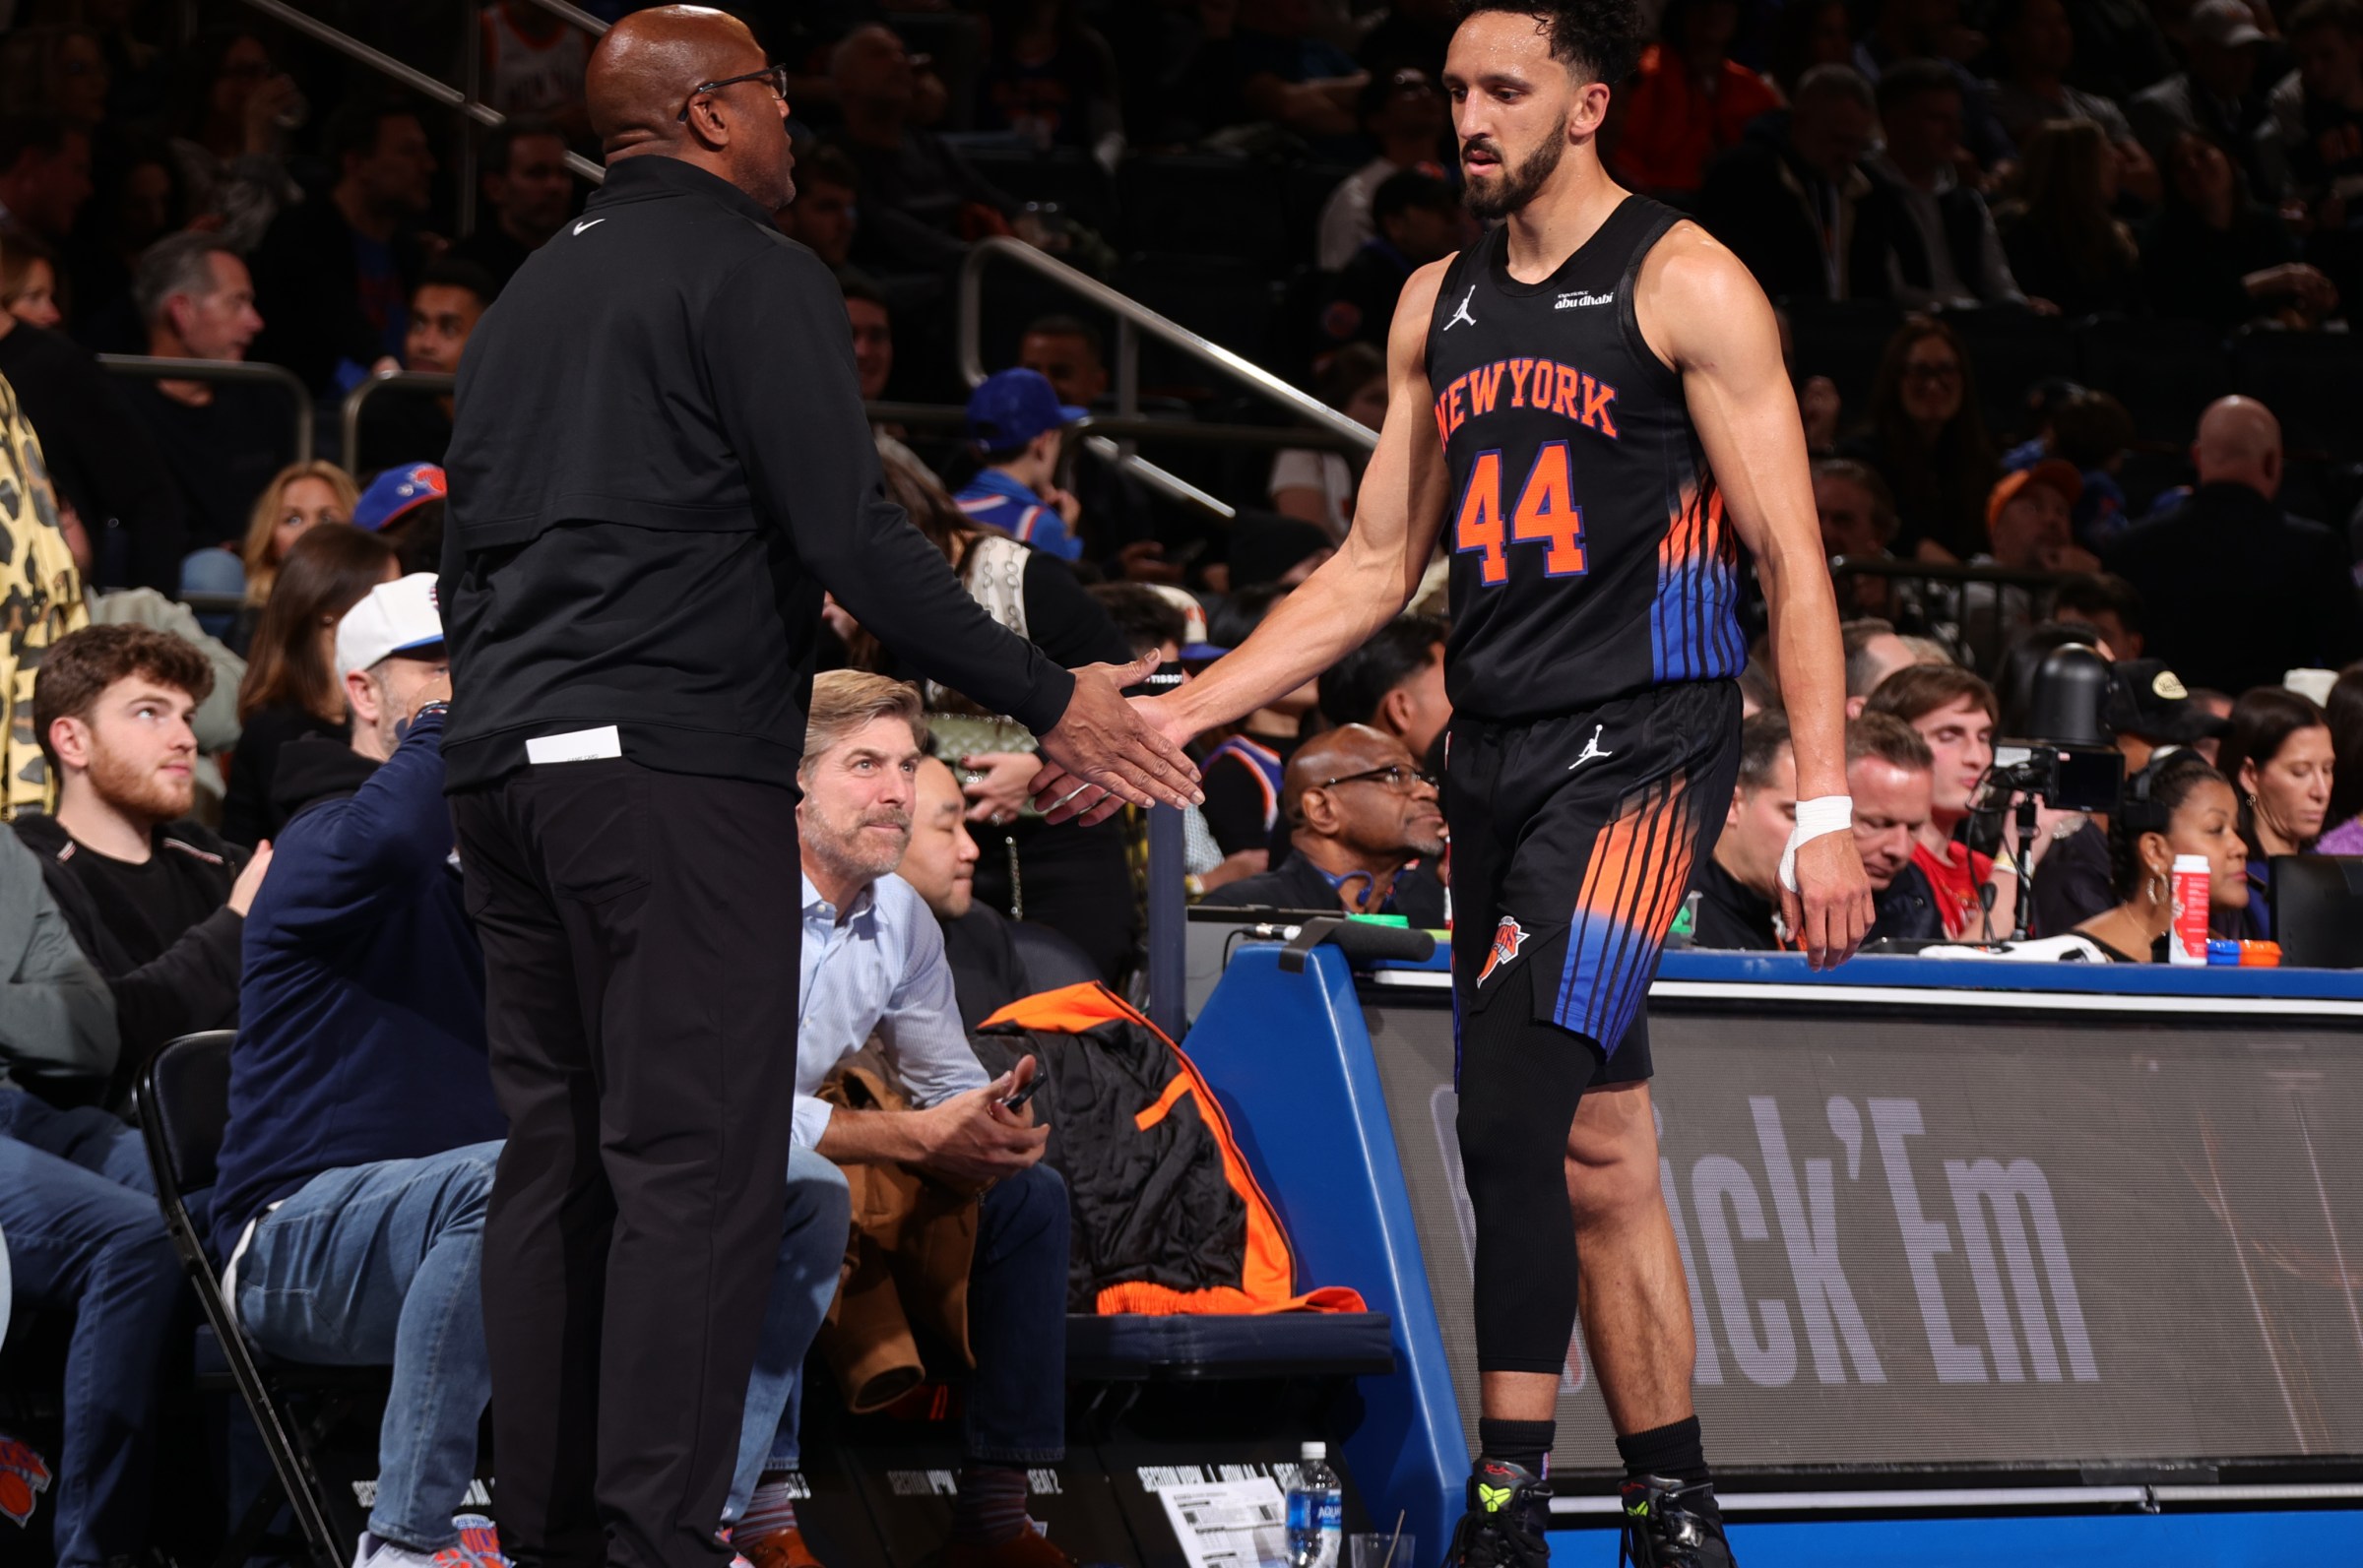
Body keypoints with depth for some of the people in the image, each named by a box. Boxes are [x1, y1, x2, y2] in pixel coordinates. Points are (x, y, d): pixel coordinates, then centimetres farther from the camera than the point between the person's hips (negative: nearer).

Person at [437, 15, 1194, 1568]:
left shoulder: (530, 292, 21)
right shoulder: (754, 273, -5)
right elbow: (851, 538, -13)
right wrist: (1047, 697, -9)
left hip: (503, 754, 9)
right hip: (672, 762, -8)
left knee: (556, 1157, 10)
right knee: (696, 1159, -9)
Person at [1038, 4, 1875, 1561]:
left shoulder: (1686, 287, -5)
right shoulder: (1439, 304, 15)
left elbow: (1795, 563, -7)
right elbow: (1374, 569, 20)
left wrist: (1826, 809, -15)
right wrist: (1172, 717, 12)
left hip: (1640, 744, -7)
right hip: (1496, 756, 7)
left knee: (1511, 1109, -21)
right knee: (1597, 1160, 9)